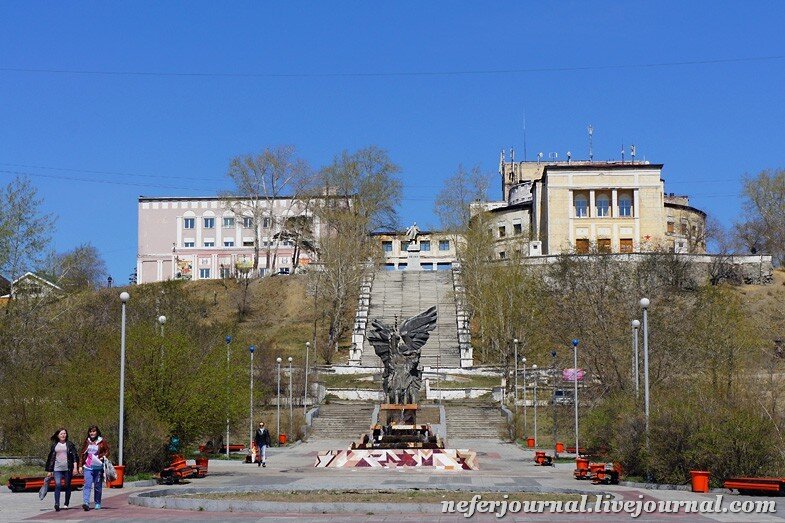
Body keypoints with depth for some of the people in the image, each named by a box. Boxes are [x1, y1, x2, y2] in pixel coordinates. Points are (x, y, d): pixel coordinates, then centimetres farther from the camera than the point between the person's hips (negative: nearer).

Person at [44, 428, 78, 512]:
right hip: (57, 468, 1)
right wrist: (49, 471, 14)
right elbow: (51, 458, 16)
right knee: (57, 485, -15)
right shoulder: (54, 445, 11)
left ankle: (66, 504, 18)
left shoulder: (70, 444, 5)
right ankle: (56, 504, -20)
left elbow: (75, 456, 3)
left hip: (68, 468, -1)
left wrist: (75, 467, -8)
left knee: (67, 486, 5)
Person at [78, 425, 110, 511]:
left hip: (98, 467, -1)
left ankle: (97, 503, 20)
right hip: (88, 466, 1)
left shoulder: (102, 441, 3)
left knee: (98, 486, 7)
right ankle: (86, 503, -23)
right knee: (87, 485, -13)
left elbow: (107, 451, 5)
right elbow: (82, 454, 14)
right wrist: (80, 465, 9)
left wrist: (101, 457, -12)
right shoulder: (87, 441, 10)